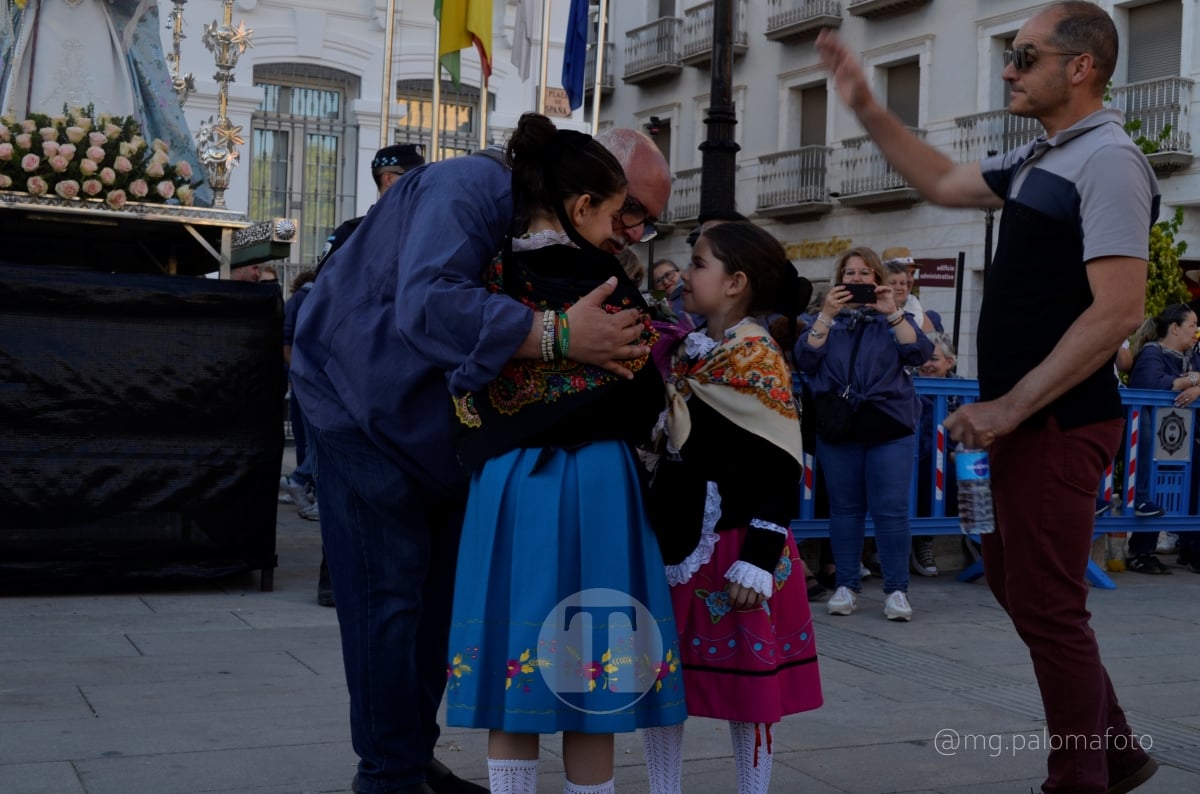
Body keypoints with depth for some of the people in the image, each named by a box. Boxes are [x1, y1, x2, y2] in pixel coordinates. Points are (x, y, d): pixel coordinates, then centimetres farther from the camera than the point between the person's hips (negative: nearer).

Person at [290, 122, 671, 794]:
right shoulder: (474, 189, -25)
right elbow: (426, 303, -43)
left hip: (445, 433, 9)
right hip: (365, 405, -9)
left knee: (440, 595, 13)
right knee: (389, 596, -6)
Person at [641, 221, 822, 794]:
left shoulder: (758, 361, -11)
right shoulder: (688, 354, 10)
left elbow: (781, 472, -14)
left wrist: (758, 561, -18)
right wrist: (655, 534, 16)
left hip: (731, 548, -7)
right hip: (677, 541, 7)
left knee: (745, 688, 3)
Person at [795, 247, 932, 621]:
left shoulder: (894, 318, 13)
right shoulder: (826, 319, 14)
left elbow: (920, 354, -6)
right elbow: (804, 359, -3)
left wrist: (893, 313, -14)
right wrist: (827, 315, -12)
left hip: (889, 426, -1)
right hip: (837, 428, 1)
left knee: (891, 510, -6)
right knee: (844, 508, 4)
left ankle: (896, 589, -1)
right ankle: (846, 585, 11)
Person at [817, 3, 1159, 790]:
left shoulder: (1108, 162, -16)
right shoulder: (1040, 159, 12)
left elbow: (1118, 312, -23)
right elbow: (944, 183, 27)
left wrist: (1008, 408, -22)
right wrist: (866, 108, 21)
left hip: (1059, 423, -10)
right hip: (1027, 419, 10)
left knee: (1048, 606, -3)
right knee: (1015, 581, 18)